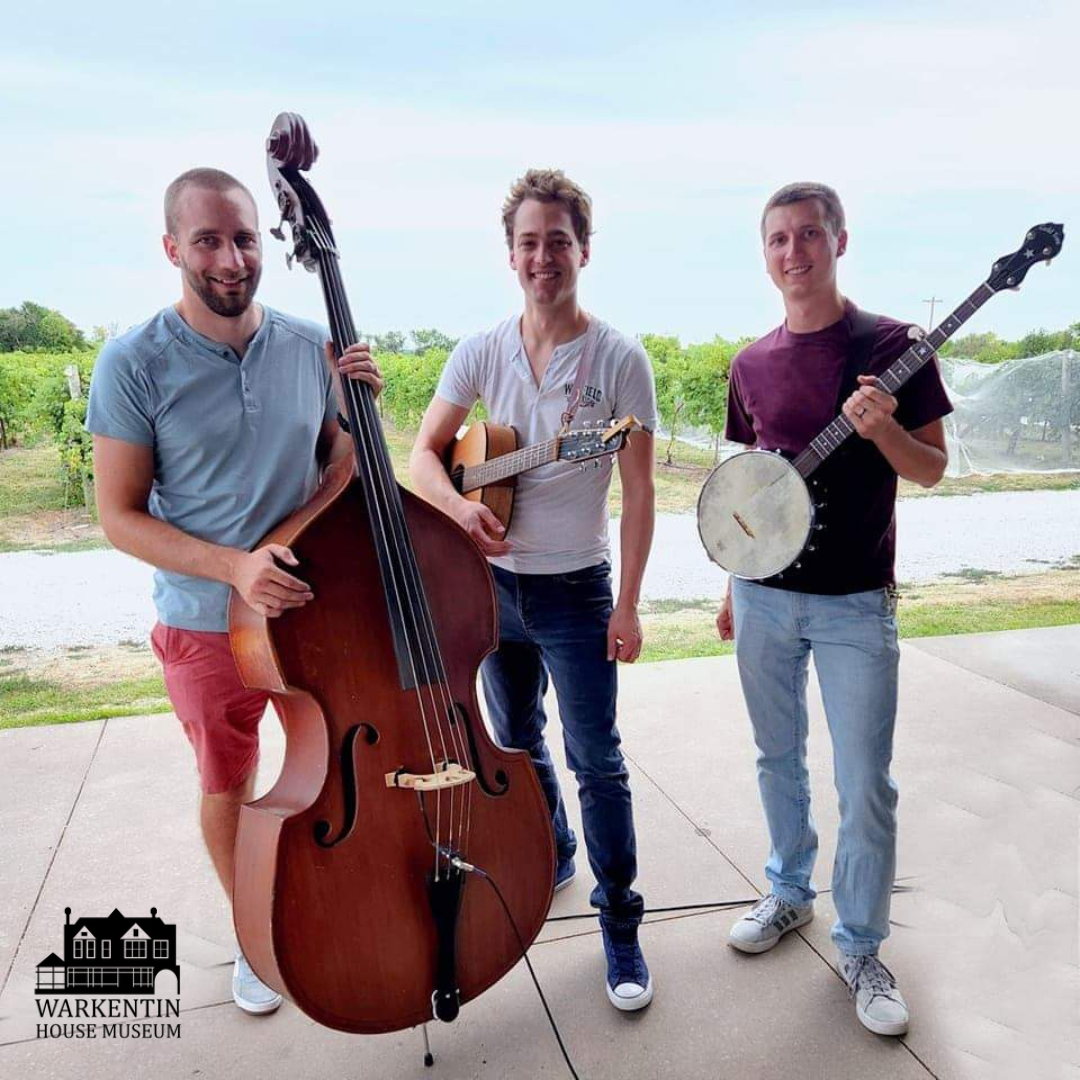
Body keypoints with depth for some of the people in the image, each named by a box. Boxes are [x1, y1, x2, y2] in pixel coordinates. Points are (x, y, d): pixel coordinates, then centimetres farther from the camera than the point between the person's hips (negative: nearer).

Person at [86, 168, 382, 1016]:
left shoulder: (313, 346, -5)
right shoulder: (135, 363, -14)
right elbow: (121, 517, -12)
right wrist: (234, 566, -26)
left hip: (319, 607, 3)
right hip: (208, 627, -2)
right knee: (228, 790, 18)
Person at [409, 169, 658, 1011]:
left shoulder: (620, 359, -10)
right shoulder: (482, 352, 0)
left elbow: (640, 489, -9)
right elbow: (424, 453, 2)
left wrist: (628, 606, -12)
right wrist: (461, 507, -20)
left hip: (576, 591, -4)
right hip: (493, 582, 4)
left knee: (597, 762, 1)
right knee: (517, 743, 20)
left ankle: (621, 927, 18)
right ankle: (552, 857, 45)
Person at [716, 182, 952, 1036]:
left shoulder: (893, 344, -5)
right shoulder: (751, 365, 7)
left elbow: (933, 469, -3)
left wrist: (883, 429, -24)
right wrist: (733, 588, 14)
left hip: (856, 603, -4)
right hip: (764, 595, 4)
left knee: (866, 786, 2)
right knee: (778, 758, 17)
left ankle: (861, 948, 21)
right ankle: (791, 893, 38)